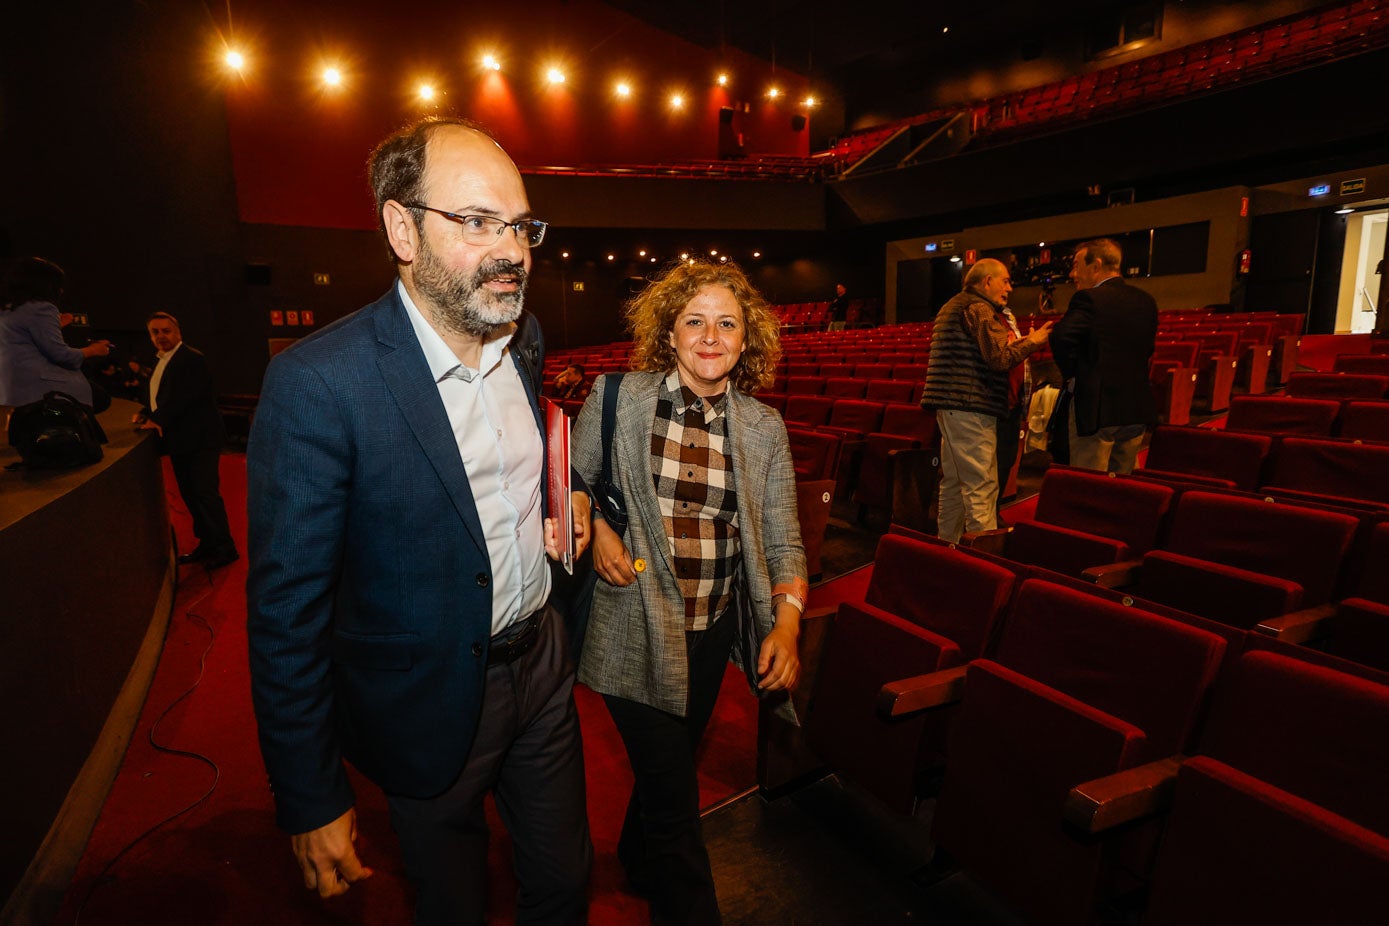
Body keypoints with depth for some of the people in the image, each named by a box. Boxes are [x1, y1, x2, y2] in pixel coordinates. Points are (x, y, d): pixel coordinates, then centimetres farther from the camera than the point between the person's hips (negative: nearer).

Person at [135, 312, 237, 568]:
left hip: (200, 439, -9)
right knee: (190, 495, 12)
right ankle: (207, 544, 22)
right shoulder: (161, 363, 17)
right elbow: (156, 396, 21)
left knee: (205, 492, -9)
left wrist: (158, 419, -26)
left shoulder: (192, 359, -10)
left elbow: (186, 397, -21)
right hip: (180, 441, 9)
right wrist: (145, 413, 2)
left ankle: (225, 547, -3)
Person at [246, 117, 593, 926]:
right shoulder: (318, 384, -23)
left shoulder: (527, 338, -3)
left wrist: (565, 497, -1)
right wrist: (312, 801, -11)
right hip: (432, 705, -4)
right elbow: (287, 609, -17)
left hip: (542, 667, 5)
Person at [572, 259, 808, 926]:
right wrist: (596, 528, -15)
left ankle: (639, 861, 55)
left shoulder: (764, 429, -2)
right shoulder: (618, 397, -8)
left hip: (713, 630, 4)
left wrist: (787, 620, -16)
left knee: (669, 763, 24)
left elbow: (781, 539, -3)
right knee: (674, 790, 3)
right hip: (636, 630, -3)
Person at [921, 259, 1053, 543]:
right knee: (981, 486, -8)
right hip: (971, 408, -10)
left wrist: (1010, 344, 22)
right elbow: (1000, 359, -18)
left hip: (951, 405, 10)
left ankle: (947, 544, 22)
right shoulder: (979, 309, -10)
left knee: (954, 482, 15)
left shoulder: (953, 306, 22)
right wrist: (1031, 342, -3)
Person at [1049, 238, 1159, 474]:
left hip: (1096, 408, -7)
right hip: (1138, 408, 8)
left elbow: (1061, 337, -25)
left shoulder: (1089, 298, -12)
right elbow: (1147, 349, 14)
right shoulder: (1146, 301, 12)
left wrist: (1071, 374, -10)